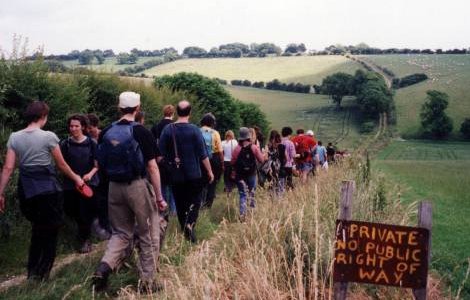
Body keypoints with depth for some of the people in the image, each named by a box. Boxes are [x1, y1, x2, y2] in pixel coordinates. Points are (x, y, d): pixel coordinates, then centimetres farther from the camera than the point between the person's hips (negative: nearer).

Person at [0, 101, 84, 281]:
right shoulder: (48, 136, -8)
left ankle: (32, 271, 26)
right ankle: (41, 273, 12)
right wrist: (76, 178, 16)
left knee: (37, 230, 22)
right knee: (50, 231, 11)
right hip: (47, 189, -5)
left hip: (26, 189, 5)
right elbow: (61, 165, 0)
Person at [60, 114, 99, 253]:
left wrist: (90, 174, -18)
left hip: (89, 182, -2)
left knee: (86, 212, -5)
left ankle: (85, 239, 14)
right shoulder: (65, 144, 0)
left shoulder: (91, 143, -3)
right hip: (70, 184, 2)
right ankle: (83, 230, 39)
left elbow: (97, 164, 0)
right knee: (71, 211, 9)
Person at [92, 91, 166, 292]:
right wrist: (159, 196, -8)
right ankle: (148, 282, 14)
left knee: (121, 233, 17)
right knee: (148, 235, 8)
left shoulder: (106, 133, 3)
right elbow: (152, 166, -12)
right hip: (138, 186, -5)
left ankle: (104, 268, -5)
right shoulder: (141, 132, -11)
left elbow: (100, 163, 10)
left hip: (115, 187, 5)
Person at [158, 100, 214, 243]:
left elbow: (160, 154, -1)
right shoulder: (194, 130, -10)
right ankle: (190, 224, -18)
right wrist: (210, 171, 2)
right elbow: (203, 154, -8)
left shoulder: (168, 129, -3)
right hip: (194, 175, -2)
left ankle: (184, 231, 20)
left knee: (180, 204, 14)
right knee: (194, 202, 6)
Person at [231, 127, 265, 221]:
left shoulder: (237, 149, -10)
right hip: (252, 174, 1)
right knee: (251, 194, 18)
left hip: (240, 175, -1)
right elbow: (261, 160, -4)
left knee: (243, 195, 3)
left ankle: (242, 215, -7)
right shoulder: (254, 148, -8)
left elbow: (233, 162, -6)